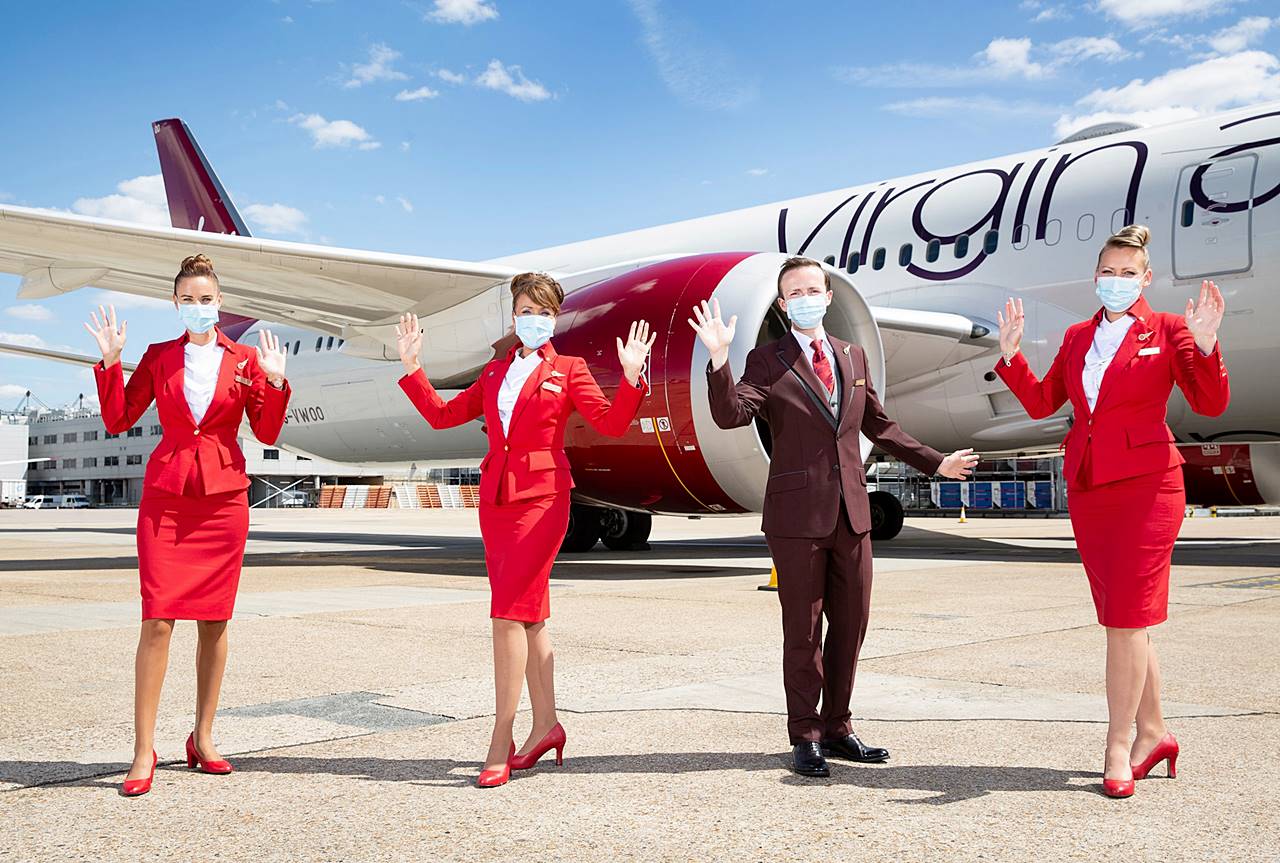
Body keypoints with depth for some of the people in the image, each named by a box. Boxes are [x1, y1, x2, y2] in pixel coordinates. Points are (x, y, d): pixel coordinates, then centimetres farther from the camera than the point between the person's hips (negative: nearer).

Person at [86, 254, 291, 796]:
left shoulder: (245, 359, 7)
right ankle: (144, 750, -2)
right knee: (158, 619, -8)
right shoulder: (158, 358, 9)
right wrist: (110, 362, -4)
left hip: (224, 497, 1)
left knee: (214, 621, 4)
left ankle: (203, 739, 17)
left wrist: (274, 383, -8)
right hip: (166, 496, 0)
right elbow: (117, 422, 4)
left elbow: (267, 433, 4)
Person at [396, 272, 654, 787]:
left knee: (508, 613, -12)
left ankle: (501, 744, -8)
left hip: (542, 498, -5)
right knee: (530, 616, 11)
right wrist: (411, 368, 12)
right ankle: (546, 726, 23)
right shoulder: (495, 372, 17)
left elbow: (611, 424, -7)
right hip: (496, 497, 5)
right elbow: (442, 415, 17)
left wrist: (631, 378, -20)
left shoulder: (568, 370, 3)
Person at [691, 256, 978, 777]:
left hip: (851, 513, 5)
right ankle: (805, 738, 14)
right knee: (803, 631, 2)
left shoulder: (853, 357, 14)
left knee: (851, 624, 11)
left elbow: (878, 425, 21)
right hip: (797, 515, -5)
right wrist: (718, 359, -28)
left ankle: (836, 728, 25)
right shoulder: (767, 361, -1)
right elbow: (730, 416, -16)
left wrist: (934, 462, 21)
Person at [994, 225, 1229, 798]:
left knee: (1126, 619, -7)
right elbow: (1041, 403, 14)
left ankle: (1119, 748, 1)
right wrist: (1010, 355, 4)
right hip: (1087, 490, 5)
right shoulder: (1078, 337, 14)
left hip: (1145, 486, -5)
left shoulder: (1166, 331, 0)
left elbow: (1210, 404, -7)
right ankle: (1152, 733, 23)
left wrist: (1205, 346, -22)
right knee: (1123, 620, 10)